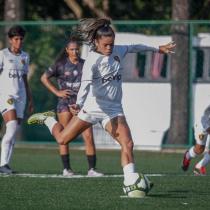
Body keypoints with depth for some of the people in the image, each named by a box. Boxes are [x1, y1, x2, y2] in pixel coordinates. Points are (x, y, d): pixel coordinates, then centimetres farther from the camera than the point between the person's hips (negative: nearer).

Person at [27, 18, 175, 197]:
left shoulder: (117, 51, 4)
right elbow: (86, 83, -31)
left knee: (128, 144, -16)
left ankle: (131, 185, -13)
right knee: (62, 139, 5)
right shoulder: (92, 60, -17)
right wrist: (79, 104, -47)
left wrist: (157, 49, 34)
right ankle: (47, 119, 37)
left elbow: (134, 48, 24)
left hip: (113, 109, 5)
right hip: (92, 107, -4)